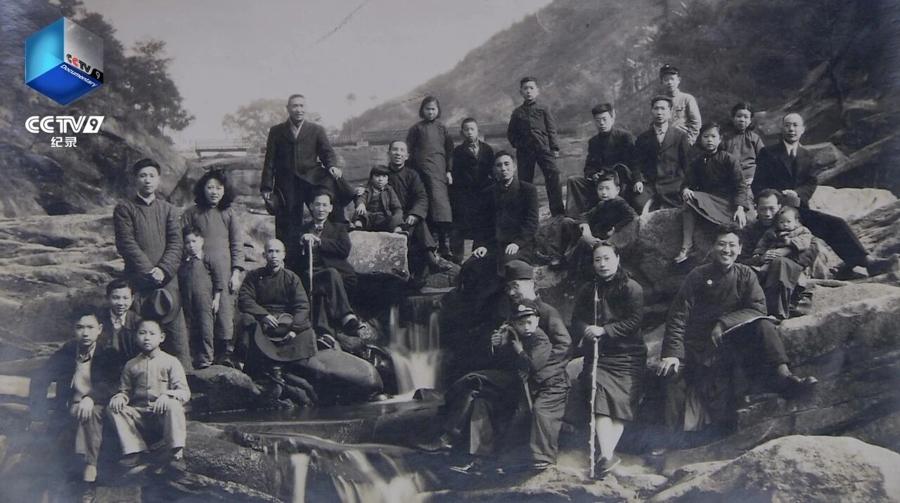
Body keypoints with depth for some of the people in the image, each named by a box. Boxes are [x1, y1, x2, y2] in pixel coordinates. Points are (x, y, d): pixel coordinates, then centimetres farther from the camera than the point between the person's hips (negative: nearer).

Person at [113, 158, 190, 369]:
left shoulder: (168, 209, 15)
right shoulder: (124, 209, 7)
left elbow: (176, 244, 5)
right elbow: (127, 244, -3)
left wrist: (163, 270, -11)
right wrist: (149, 271, -12)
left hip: (167, 280, 2)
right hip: (138, 282, -2)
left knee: (177, 332, -1)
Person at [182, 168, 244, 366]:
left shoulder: (229, 214, 8)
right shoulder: (192, 213, 8)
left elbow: (237, 245, 7)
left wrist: (236, 273, 0)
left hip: (224, 271, 0)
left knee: (225, 309, -4)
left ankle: (225, 351, 2)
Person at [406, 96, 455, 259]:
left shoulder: (442, 128, 15)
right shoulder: (416, 128, 13)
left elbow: (449, 151, 15)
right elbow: (409, 151, 11)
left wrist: (449, 171, 7)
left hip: (438, 170, 0)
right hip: (421, 169, 0)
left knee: (439, 198, -14)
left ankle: (444, 243, -19)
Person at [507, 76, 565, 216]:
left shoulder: (543, 110, 8)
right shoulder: (517, 112, 11)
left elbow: (552, 130, 6)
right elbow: (510, 132, 17)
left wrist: (555, 147, -2)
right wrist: (517, 144, 3)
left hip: (544, 148, -2)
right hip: (524, 151, 2)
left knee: (553, 176, -12)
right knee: (524, 180, 4)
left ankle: (558, 211, -9)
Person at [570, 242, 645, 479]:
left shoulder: (632, 288, 0)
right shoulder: (586, 291, 15)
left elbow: (635, 321, -9)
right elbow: (577, 320, 9)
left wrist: (604, 330, -16)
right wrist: (586, 330, -13)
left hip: (627, 354, -2)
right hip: (597, 354, 3)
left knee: (621, 403, -7)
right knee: (600, 400, -13)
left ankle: (606, 453, -5)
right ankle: (607, 454, -20)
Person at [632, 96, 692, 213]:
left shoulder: (681, 136, 9)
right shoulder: (642, 138, 15)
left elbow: (688, 164, 7)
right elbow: (637, 163, 12)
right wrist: (638, 180, -7)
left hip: (673, 186, -1)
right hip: (649, 185, 1)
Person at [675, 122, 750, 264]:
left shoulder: (728, 160, 1)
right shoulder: (697, 162, 13)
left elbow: (740, 186, -5)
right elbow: (688, 182, 11)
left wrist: (740, 208, -21)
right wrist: (685, 190, -17)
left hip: (727, 199, -2)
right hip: (706, 198, 3)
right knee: (689, 201, -28)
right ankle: (687, 246, -32)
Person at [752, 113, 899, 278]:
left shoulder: (807, 156, 19)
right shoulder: (768, 153, 6)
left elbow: (811, 184, 7)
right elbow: (758, 185, -1)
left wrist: (797, 193, -16)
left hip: (800, 209, 5)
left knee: (836, 224, -15)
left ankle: (868, 261, -24)